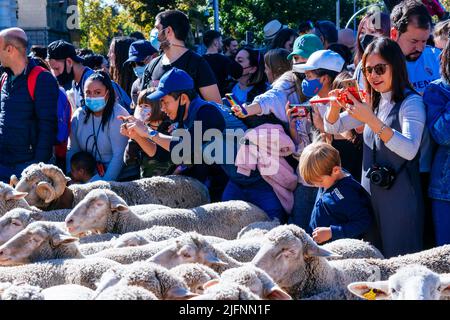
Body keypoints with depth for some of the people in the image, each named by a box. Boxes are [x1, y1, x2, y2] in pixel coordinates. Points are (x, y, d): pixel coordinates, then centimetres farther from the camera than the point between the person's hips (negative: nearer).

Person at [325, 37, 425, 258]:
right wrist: (335, 105, -6)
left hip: (399, 196, -7)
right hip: (370, 193, 7)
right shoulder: (373, 102, 12)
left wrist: (371, 120, -33)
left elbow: (410, 150, -26)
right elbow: (333, 127, 16)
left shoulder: (411, 102, -11)